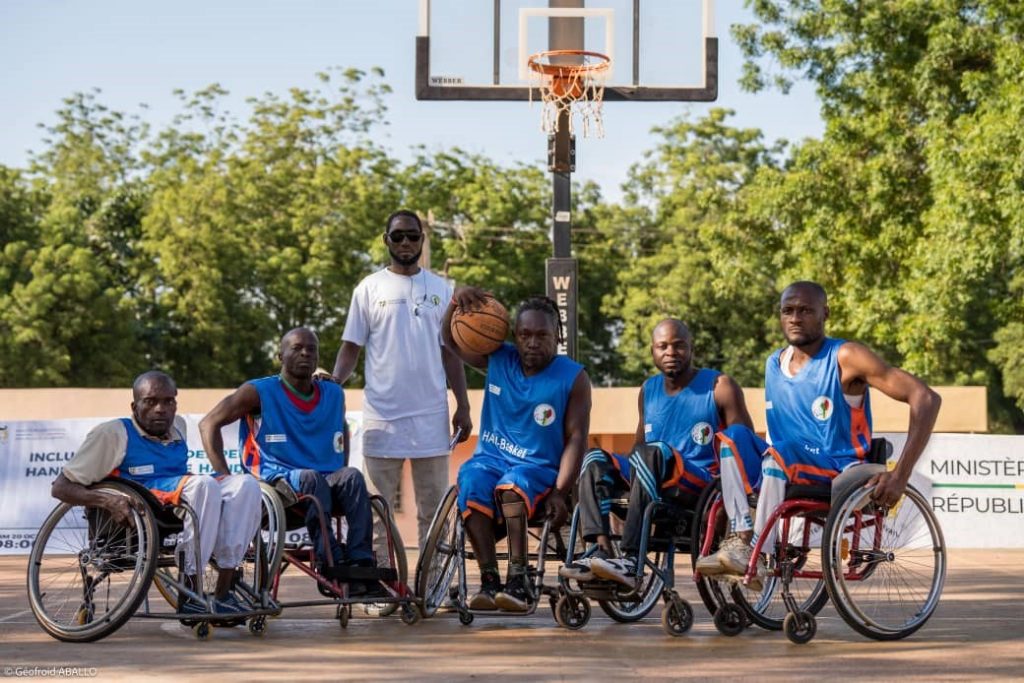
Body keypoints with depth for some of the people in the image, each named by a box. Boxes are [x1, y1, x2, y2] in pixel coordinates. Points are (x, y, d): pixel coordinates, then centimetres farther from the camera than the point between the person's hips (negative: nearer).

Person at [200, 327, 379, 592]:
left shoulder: (333, 394, 16)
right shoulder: (260, 392, 1)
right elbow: (209, 423, 1)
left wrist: (342, 474, 19)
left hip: (328, 486, 4)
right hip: (279, 484, -4)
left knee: (353, 476, -30)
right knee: (311, 478, -37)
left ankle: (361, 563, -38)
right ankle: (329, 563, -42)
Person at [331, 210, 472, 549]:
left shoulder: (441, 289, 10)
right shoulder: (370, 288, 4)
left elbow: (450, 352, 12)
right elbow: (351, 346, 3)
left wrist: (463, 406, 5)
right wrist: (333, 381, -16)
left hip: (431, 416, 2)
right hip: (382, 416, -2)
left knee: (433, 508, 5)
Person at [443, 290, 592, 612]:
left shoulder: (574, 377, -1)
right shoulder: (498, 359, 9)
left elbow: (576, 438, -6)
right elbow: (451, 340, 15)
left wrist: (560, 492, -18)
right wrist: (457, 300, -7)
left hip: (538, 468, -3)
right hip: (491, 459, 3)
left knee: (512, 484, -37)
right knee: (471, 484, -31)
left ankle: (518, 581, -42)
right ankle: (489, 582, -37)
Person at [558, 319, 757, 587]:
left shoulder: (719, 387, 2)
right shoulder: (649, 390, 18)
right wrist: (620, 476, 9)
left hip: (704, 483, -6)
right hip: (658, 483, 6)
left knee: (652, 453, -33)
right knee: (594, 459, -12)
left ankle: (631, 560, -42)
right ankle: (601, 551, -32)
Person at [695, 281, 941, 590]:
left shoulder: (846, 358, -10)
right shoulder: (774, 364, 10)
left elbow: (926, 398, -17)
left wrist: (901, 475, -24)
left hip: (841, 473, -6)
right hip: (787, 473, 6)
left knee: (780, 452, -33)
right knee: (734, 436, -16)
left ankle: (758, 557, -30)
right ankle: (741, 538, -30)